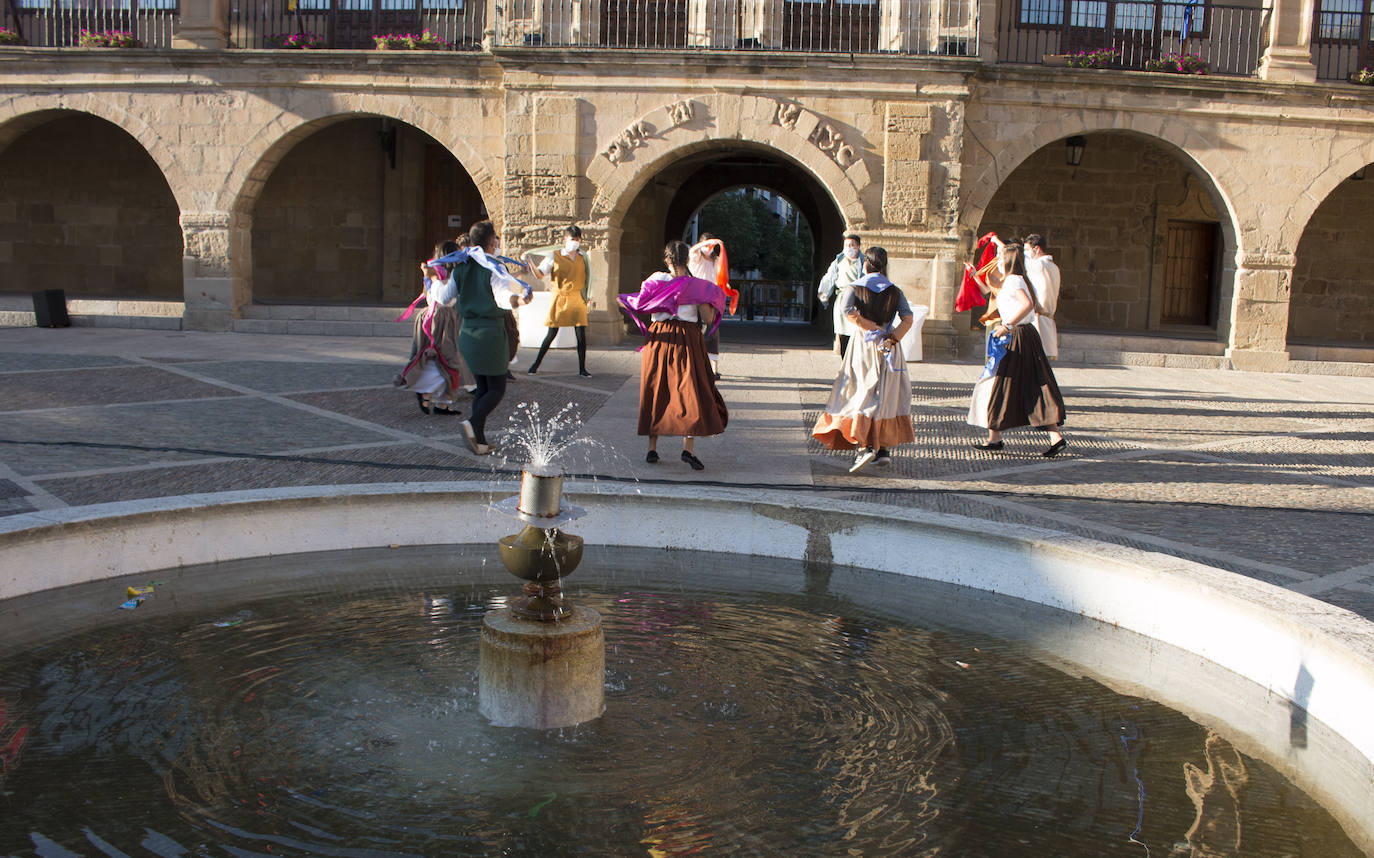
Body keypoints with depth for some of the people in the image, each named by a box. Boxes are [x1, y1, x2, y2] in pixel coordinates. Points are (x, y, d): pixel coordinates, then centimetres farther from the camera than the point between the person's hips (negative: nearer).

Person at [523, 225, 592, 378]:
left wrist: (588, 296, 16)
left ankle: (582, 369, 6)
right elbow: (539, 275, -4)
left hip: (578, 299, 2)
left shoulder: (583, 256, 9)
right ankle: (536, 364, 16)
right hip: (559, 299, -2)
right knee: (551, 334, 1)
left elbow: (588, 277, 20)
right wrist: (531, 264, -21)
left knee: (581, 335, -2)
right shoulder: (554, 256, -1)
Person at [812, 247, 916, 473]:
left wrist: (870, 328, -11)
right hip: (889, 351, 2)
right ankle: (884, 448, 12)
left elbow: (848, 312, -19)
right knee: (886, 398, 12)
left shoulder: (856, 288, 0)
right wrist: (892, 338, -13)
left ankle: (865, 447, -18)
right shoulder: (895, 291, 5)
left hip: (863, 346, -2)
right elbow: (908, 318, -9)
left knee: (861, 396, -2)